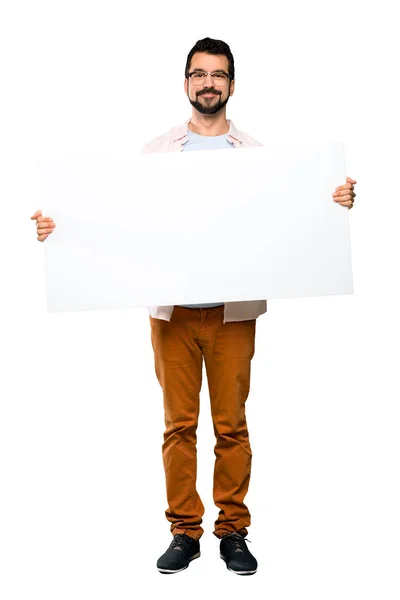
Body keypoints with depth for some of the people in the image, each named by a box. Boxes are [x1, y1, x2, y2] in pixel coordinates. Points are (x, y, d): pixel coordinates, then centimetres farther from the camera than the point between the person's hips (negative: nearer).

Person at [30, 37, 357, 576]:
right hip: (173, 309, 1)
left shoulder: (256, 154, 8)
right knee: (179, 424, 4)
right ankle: (184, 531, 16)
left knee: (232, 425, 3)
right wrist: (62, 228, -8)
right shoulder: (156, 153, 9)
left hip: (233, 310, 0)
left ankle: (233, 531, 16)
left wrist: (336, 203, -13)